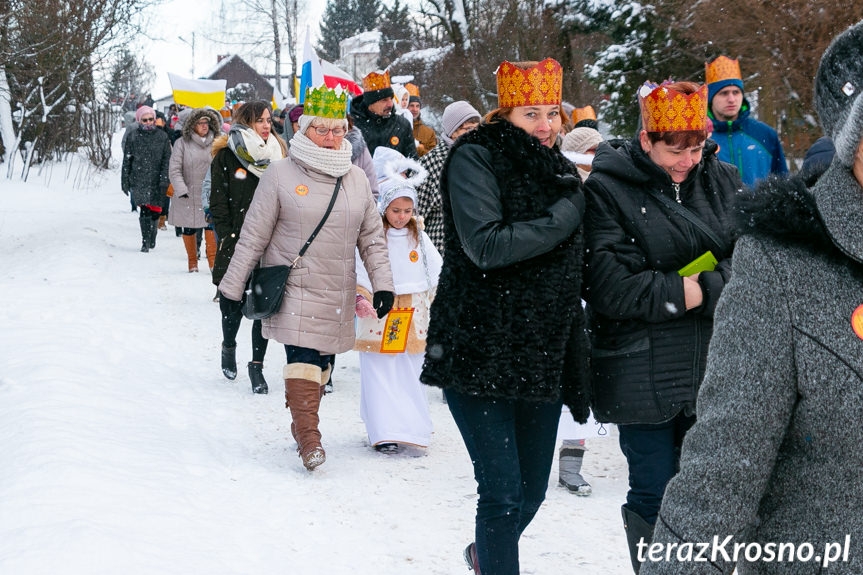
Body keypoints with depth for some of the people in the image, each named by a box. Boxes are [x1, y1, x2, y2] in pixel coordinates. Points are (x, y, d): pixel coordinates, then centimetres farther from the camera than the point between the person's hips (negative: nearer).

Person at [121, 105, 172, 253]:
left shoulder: (162, 137, 7)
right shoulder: (133, 137, 6)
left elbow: (167, 160, 5)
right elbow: (126, 161, 9)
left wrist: (164, 180, -5)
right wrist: (125, 181, 6)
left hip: (156, 181, 1)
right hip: (139, 181, -1)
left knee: (155, 210, 4)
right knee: (144, 211, -13)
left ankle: (152, 240, 24)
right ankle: (145, 242, -9)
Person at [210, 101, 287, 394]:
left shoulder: (277, 153, 9)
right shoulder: (226, 156, -2)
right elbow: (218, 205, -1)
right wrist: (228, 239, -8)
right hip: (236, 245, -2)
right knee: (233, 305, 5)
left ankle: (257, 366, 9)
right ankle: (229, 347, 35)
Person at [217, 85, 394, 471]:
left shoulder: (356, 178, 9)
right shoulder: (281, 175, -4)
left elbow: (372, 237, 14)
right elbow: (253, 236, -2)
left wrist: (382, 283, 6)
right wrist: (232, 286, -1)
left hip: (338, 293, 4)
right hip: (294, 286, -4)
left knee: (322, 360, 9)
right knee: (304, 356, -16)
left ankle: (301, 426, 24)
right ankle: (308, 437, -16)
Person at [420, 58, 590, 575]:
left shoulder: (560, 172, 14)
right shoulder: (474, 159, -8)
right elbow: (487, 245, -22)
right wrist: (563, 217, -15)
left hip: (544, 356, 7)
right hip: (482, 353, -7)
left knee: (533, 490, 16)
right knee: (503, 492, -9)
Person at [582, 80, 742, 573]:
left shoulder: (722, 181, 8)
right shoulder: (608, 191, -7)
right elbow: (608, 287, -16)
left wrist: (706, 290, -17)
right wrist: (681, 292, -15)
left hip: (714, 365, 4)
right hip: (643, 375, -4)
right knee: (655, 495, 2)